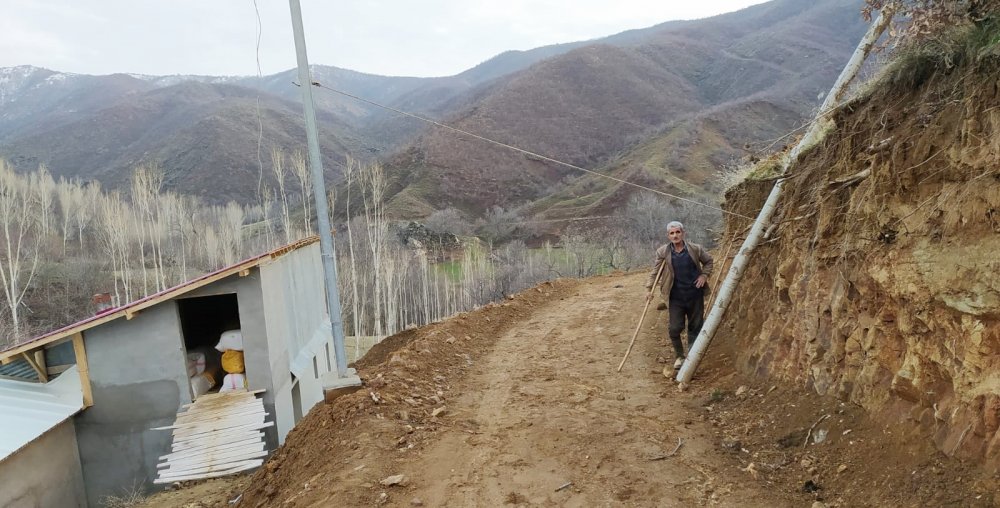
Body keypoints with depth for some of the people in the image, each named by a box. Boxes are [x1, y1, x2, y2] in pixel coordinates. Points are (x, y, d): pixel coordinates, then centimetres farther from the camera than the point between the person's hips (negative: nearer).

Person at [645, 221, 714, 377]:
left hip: (695, 295, 1)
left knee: (695, 327, 9)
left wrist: (704, 275, -1)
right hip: (676, 297, -1)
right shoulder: (663, 252, -6)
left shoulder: (695, 249, -5)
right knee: (674, 328, -4)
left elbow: (708, 261, 13)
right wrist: (650, 289, -6)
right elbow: (655, 271, 1)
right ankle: (679, 356, 21)